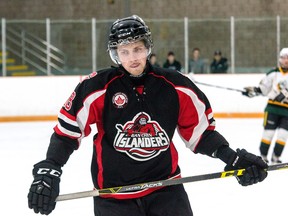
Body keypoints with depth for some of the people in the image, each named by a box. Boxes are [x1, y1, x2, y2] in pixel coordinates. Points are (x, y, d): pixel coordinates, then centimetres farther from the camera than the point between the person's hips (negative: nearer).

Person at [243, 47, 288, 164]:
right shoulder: (273, 74, 4)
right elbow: (263, 88, 5)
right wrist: (252, 90, -9)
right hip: (273, 107, -1)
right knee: (268, 132, -5)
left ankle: (276, 157, 8)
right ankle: (263, 156, 3)